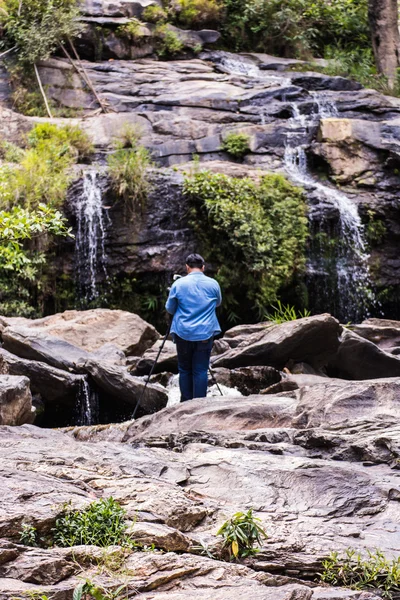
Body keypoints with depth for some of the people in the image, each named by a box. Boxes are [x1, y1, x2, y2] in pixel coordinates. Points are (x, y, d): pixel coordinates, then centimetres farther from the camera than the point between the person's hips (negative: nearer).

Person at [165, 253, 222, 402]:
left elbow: (169, 309, 8)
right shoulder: (213, 284, 1)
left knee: (185, 370, 12)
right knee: (201, 370, 1)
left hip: (183, 334, 0)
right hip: (205, 334, 0)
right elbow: (218, 303, 20)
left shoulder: (178, 284, -3)